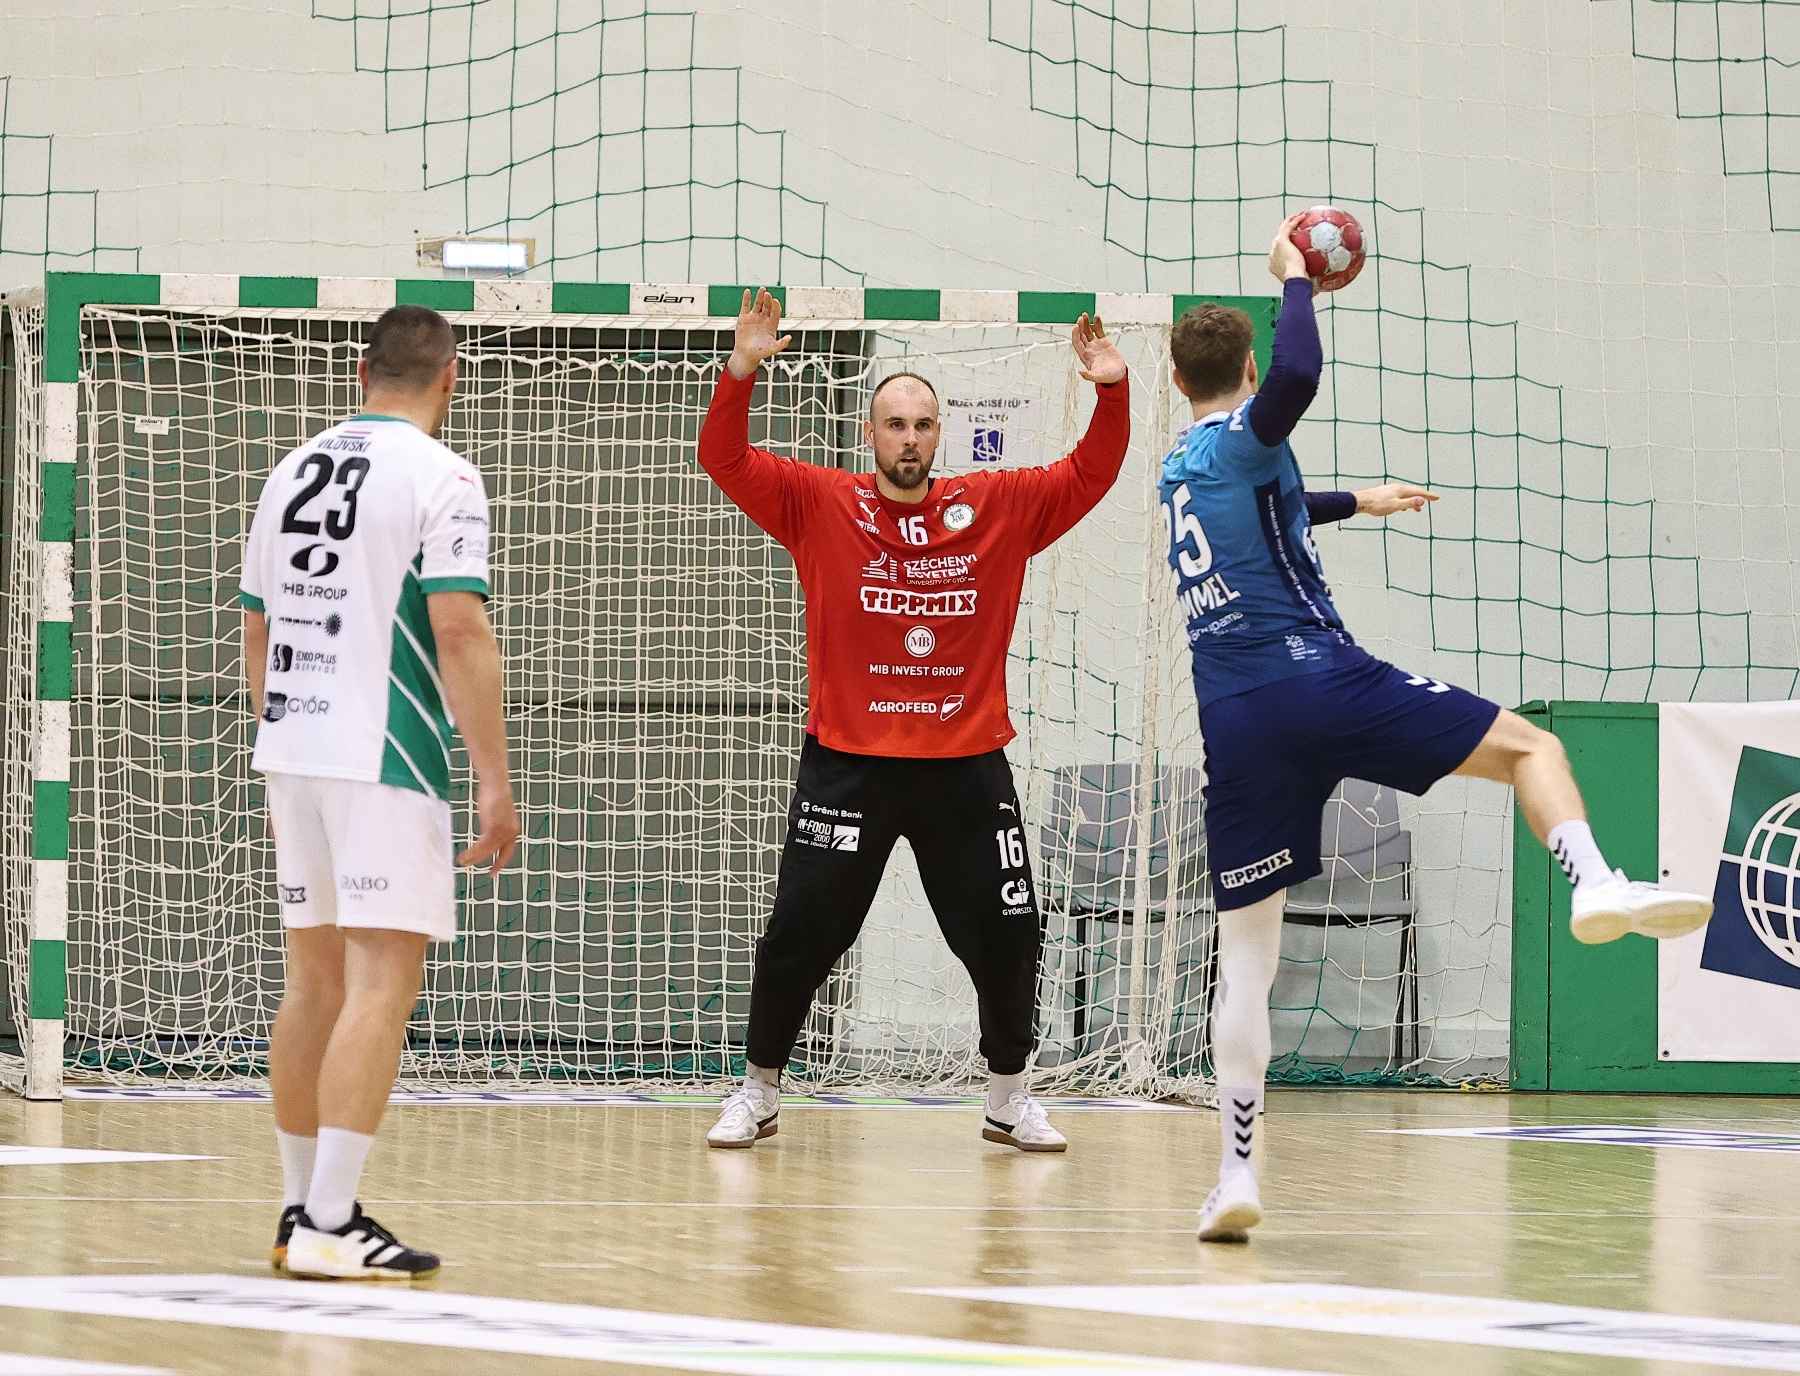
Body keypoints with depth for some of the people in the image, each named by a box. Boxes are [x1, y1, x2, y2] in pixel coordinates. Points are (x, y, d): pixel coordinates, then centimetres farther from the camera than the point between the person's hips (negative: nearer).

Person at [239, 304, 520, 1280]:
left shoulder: (294, 471, 13)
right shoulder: (440, 477, -7)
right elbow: (459, 629, -16)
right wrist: (493, 778, -14)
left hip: (295, 749, 7)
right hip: (388, 760, -7)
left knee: (316, 981, 14)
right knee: (383, 983, -7)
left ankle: (303, 1214, 18)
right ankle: (330, 1225, -14)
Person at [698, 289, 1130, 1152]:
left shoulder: (999, 510, 4)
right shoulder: (820, 506, -1)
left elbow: (1089, 474, 6)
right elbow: (724, 460, -7)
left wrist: (1111, 390, -11)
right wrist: (741, 370, -23)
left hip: (967, 766, 2)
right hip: (847, 764, -2)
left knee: (1007, 941, 5)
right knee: (797, 940, 0)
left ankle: (1008, 1102, 23)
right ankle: (759, 1095, 17)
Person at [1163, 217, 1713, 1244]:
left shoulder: (1178, 472, 24)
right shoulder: (1243, 436, 2)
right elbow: (1299, 377, -22)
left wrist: (1356, 503, 58)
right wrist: (1296, 278, -6)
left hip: (1232, 724, 6)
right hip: (1317, 680, -6)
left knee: (1247, 956, 7)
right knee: (1532, 749, 0)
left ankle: (1238, 1179, 2)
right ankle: (1596, 884, -31)